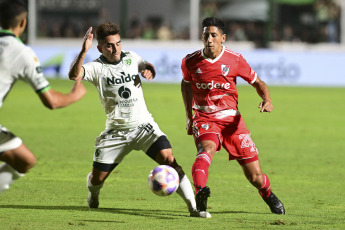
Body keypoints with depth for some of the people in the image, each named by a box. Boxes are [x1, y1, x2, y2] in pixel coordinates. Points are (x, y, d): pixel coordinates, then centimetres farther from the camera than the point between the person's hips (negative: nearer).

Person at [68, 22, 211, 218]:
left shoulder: (131, 58, 3)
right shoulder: (97, 68, -9)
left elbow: (147, 66, 26)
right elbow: (74, 75, -30)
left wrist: (150, 71, 2)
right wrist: (83, 52, -43)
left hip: (144, 126, 1)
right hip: (116, 132, -1)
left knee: (169, 159, -20)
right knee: (97, 178, 3)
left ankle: (193, 207, -19)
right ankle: (93, 195, 42)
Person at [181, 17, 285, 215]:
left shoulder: (234, 60, -5)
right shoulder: (190, 62, -2)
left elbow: (257, 82, 6)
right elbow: (186, 83, 20)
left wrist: (267, 100, -15)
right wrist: (189, 115, 16)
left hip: (231, 119, 0)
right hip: (204, 119, 0)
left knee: (255, 176, 1)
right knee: (207, 148, -38)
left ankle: (268, 195, 34)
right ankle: (200, 192, -56)